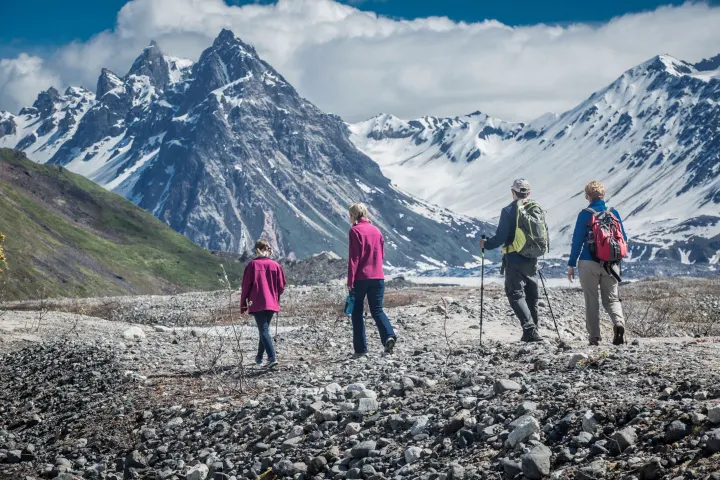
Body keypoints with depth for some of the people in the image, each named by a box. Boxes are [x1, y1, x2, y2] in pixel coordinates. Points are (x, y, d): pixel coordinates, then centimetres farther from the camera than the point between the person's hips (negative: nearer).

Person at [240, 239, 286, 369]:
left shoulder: (253, 265, -6)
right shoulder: (276, 265, 2)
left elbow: (246, 286, -4)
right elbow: (281, 287, 4)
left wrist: (243, 305, 6)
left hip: (257, 304, -4)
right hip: (272, 304, 4)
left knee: (264, 331, -8)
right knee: (264, 329, 20)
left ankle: (272, 358, -23)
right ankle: (259, 357, 31)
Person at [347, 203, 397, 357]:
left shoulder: (355, 231, -6)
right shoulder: (376, 230, 12)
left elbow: (353, 257, -11)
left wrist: (350, 281, -10)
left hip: (360, 277, -5)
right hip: (378, 277, 5)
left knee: (357, 312, 6)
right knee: (377, 310, 8)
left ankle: (361, 349, 3)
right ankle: (389, 336, -19)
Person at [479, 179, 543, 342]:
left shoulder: (508, 211, -11)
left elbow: (500, 237, -14)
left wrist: (486, 244, 4)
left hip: (514, 260, -5)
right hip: (532, 261, 5)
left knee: (516, 295, -4)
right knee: (532, 296, 14)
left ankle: (530, 329, -18)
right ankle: (534, 331, 16)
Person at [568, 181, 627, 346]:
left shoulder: (585, 214, -7)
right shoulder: (614, 213, 3)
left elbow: (577, 241, -6)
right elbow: (624, 239, 7)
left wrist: (571, 264, 1)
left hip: (589, 263, -3)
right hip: (610, 264, 3)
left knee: (591, 301, 6)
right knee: (612, 298, 10)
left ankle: (594, 336, 3)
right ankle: (618, 322, -18)